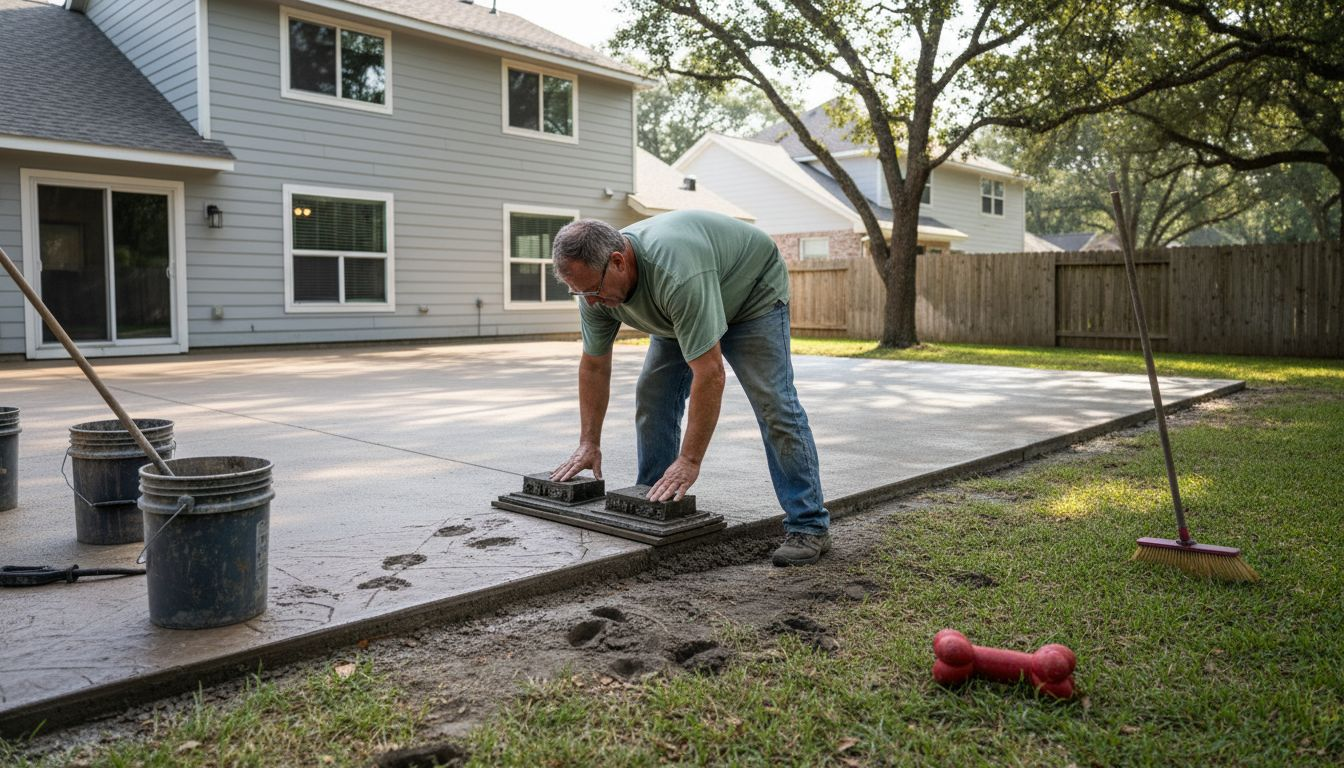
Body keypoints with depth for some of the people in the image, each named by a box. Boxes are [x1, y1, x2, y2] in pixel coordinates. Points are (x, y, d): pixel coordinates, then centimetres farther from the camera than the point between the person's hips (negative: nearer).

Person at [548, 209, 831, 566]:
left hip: (753, 292, -7)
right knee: (653, 398, 0)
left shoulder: (675, 273, -44)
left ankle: (809, 525, -11)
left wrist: (689, 461, -40)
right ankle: (654, 508, 12)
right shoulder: (595, 284, -19)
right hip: (685, 309, 8)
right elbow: (594, 365, -7)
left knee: (773, 403, -16)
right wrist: (588, 443, -7)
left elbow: (709, 374, -43)